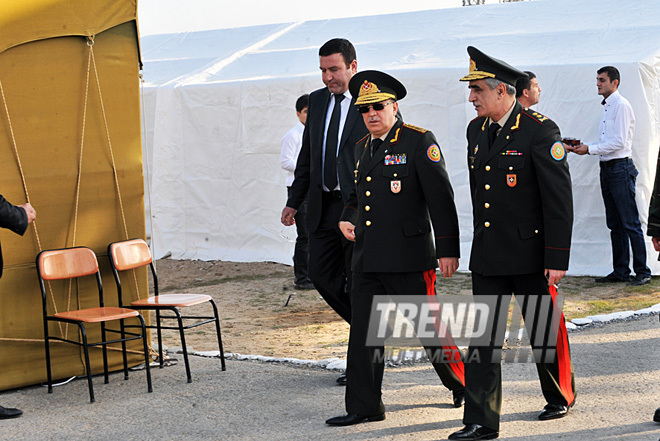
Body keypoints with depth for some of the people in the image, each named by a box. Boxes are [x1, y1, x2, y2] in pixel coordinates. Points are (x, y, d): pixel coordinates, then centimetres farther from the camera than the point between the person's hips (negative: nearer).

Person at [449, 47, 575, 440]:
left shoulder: (540, 131, -14)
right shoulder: (477, 130, 8)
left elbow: (560, 199, -15)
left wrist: (557, 258, -17)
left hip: (530, 253, -6)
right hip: (488, 255, 6)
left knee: (544, 331, 10)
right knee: (483, 337, 1)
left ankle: (562, 396, 35)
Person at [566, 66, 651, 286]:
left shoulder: (621, 106, -11)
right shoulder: (607, 107, 17)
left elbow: (618, 142, -17)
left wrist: (590, 149, -13)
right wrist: (583, 147, 9)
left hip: (620, 168, -9)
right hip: (607, 168, 9)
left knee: (630, 223, -7)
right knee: (614, 224, 11)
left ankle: (642, 272, -3)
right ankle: (621, 271, 16)